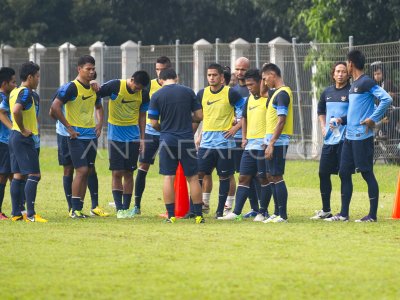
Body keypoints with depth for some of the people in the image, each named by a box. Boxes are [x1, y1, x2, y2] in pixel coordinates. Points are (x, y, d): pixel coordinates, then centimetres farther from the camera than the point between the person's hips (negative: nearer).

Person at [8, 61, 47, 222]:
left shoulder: (14, 92, 14)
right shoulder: (26, 92, -15)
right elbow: (16, 110, -31)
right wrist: (23, 129, -21)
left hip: (14, 136, 10)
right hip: (24, 138, -10)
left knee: (18, 175, 10)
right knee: (34, 174, -10)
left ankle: (16, 213, 11)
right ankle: (31, 214, -14)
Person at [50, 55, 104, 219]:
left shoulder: (94, 88, 11)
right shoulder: (71, 87, -12)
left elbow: (99, 107, 29)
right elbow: (55, 107, -17)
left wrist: (99, 124, 12)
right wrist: (68, 127, -15)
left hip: (91, 135, 7)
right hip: (77, 136, -7)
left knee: (88, 171, 9)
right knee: (81, 170, -12)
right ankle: (75, 210, -6)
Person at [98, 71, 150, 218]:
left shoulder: (143, 94, -1)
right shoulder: (115, 86, -12)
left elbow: (142, 116, 10)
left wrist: (142, 138, 9)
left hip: (133, 137, 3)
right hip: (115, 137, -3)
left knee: (128, 173, 5)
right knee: (117, 173, -5)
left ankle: (126, 208, 11)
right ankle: (119, 209, -4)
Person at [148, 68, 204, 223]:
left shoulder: (157, 96, -3)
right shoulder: (188, 92, 1)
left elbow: (154, 123, -2)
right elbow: (199, 116, 2)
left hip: (167, 139, -1)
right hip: (187, 139, 1)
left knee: (168, 177, 4)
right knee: (193, 177, 6)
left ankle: (171, 215, 0)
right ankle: (199, 215, 5)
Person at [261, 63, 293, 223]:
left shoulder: (282, 94, -15)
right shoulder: (278, 93, 16)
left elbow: (281, 120, -20)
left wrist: (271, 144, -21)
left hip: (278, 142, -10)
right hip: (273, 141, 10)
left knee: (276, 177, -8)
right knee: (271, 176, 13)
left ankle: (283, 216, -7)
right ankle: (278, 213, 17)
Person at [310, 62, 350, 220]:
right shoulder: (327, 92, 12)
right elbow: (321, 110, 29)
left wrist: (341, 120, -17)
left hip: (345, 139, -6)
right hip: (329, 140, 6)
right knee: (323, 173, 8)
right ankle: (325, 210, 18)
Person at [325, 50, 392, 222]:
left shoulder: (366, 82, -12)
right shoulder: (354, 85, 17)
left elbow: (386, 99, -21)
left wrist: (373, 119, -20)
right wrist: (342, 120, 12)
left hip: (362, 137, -10)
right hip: (350, 136, 10)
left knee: (367, 173, -5)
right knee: (344, 173, 10)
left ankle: (372, 215, 0)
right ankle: (343, 214, 15)